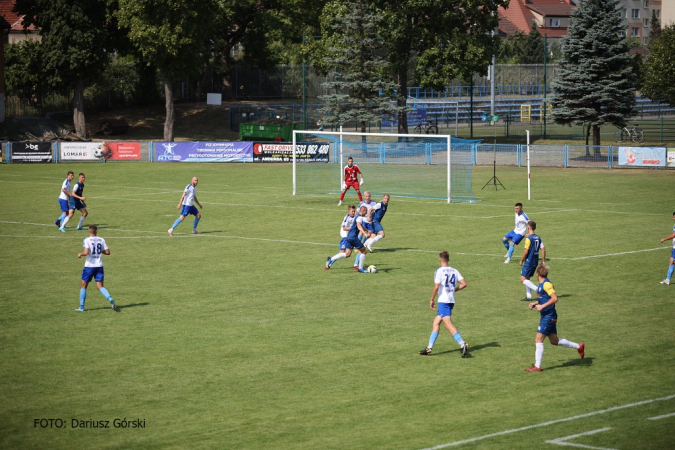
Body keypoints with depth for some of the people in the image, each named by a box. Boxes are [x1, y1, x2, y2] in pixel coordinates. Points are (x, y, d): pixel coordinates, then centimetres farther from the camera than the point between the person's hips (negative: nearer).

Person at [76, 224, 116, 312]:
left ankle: (81, 307, 13)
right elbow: (107, 252, 5)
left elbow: (86, 252, -21)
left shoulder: (86, 240, -9)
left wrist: (80, 254, -1)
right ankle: (110, 299, -21)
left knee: (83, 286, 11)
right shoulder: (101, 240, 4)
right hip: (99, 266, 3)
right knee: (100, 286, 5)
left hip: (89, 266, -3)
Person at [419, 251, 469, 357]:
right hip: (451, 300, 8)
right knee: (436, 323, 15)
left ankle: (462, 344, -28)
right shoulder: (454, 271, 9)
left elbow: (436, 287, -16)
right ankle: (429, 347, 16)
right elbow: (464, 284, 4)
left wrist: (431, 300, -5)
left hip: (443, 300, -8)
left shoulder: (439, 271, -8)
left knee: (447, 323, -14)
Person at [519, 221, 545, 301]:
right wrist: (543, 261, 11)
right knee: (527, 279, 17)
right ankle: (528, 296, 13)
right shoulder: (538, 238, 9)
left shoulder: (528, 238, -14)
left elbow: (526, 251, -18)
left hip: (529, 261, -8)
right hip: (535, 261, 8)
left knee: (523, 279, -8)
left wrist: (521, 260, -6)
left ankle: (537, 289, -20)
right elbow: (543, 250, 6)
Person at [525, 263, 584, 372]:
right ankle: (579, 346, 28)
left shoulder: (546, 284, -17)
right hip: (546, 317, 10)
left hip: (549, 317, -10)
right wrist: (535, 303, 15)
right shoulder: (541, 284, 12)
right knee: (554, 341, 16)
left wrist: (542, 306, -25)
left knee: (538, 340, -9)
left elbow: (554, 298, -26)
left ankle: (537, 366, -6)